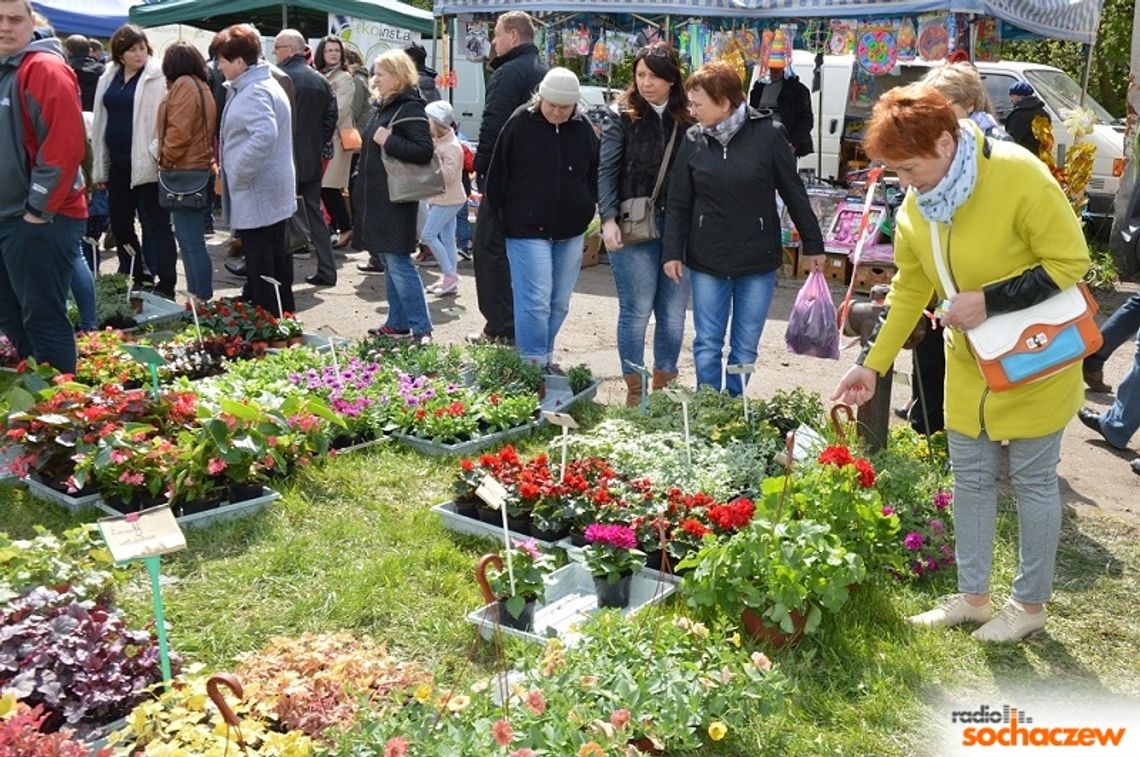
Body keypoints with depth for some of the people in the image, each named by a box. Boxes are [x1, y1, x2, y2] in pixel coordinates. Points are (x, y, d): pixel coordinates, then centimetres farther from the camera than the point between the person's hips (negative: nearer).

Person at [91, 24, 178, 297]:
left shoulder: (158, 77, -6)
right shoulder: (109, 79, 13)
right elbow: (100, 122, 15)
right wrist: (99, 166, 13)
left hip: (146, 162, -7)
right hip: (116, 162, 7)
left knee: (156, 224, -2)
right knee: (120, 223, 14)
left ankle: (165, 286, 5)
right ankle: (133, 280, 28)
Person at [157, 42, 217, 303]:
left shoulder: (183, 85, -9)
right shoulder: (202, 86, 18)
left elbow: (178, 131, -17)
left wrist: (165, 161, -4)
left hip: (185, 173, -10)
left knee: (191, 244, -7)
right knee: (192, 241, 13)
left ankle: (202, 299, -6)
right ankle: (198, 298, 17)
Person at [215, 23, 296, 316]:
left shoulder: (254, 93, -17)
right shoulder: (263, 84, 16)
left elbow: (264, 135, -34)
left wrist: (238, 174, -23)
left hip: (256, 195, -11)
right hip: (274, 193, 11)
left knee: (260, 268, -5)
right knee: (277, 261, 16)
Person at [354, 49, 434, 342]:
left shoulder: (410, 109, -13)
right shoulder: (382, 107, 15)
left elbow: (424, 151, -22)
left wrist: (389, 141, -23)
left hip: (396, 200, -10)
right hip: (376, 198, 10)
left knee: (398, 262, -9)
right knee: (387, 262, 13)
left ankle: (421, 329, -3)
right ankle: (397, 323, 21)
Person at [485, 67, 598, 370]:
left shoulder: (584, 129, 3)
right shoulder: (520, 123, -6)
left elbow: (595, 175, 14)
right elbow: (497, 174, -2)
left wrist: (586, 211, 7)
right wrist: (498, 217, -2)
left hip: (570, 231, 4)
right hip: (527, 229, -4)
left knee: (559, 302, 11)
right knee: (535, 299, -10)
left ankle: (546, 358, 26)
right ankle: (533, 364, -2)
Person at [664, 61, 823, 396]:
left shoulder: (767, 134, -8)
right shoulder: (693, 139, -1)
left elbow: (794, 192, -1)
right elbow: (678, 203, 4)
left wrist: (813, 244, 4)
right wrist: (672, 252, -2)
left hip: (758, 260, -1)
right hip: (707, 261, 2)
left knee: (745, 349, 8)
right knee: (707, 346, 6)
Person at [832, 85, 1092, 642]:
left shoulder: (1018, 175, -25)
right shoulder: (915, 208, -4)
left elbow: (1070, 261, -20)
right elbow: (909, 289, 5)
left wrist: (989, 301, -27)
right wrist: (872, 363, 1)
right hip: (969, 367, 6)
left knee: (1033, 481, 8)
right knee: (971, 480, 13)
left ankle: (1031, 605, 25)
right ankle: (972, 596, 29)